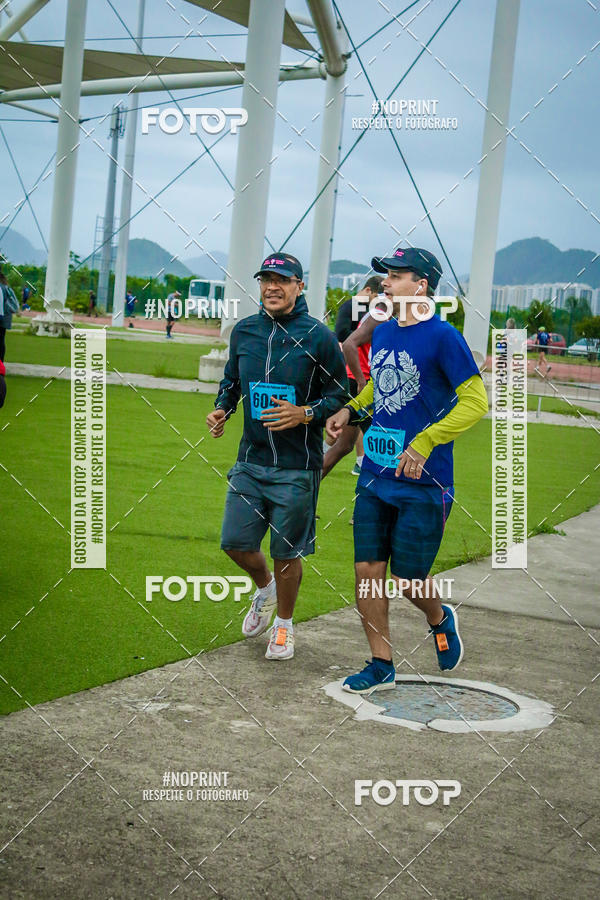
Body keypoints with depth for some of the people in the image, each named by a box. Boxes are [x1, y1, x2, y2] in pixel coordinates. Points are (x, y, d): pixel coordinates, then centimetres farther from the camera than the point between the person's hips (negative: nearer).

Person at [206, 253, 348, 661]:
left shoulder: (318, 336, -8)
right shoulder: (244, 331, 5)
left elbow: (340, 395, -4)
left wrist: (305, 414, -20)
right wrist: (221, 410, -1)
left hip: (297, 467, -4)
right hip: (250, 460, 4)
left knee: (287, 553, 5)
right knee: (235, 543, 4)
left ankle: (284, 624, 28)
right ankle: (265, 587, 38)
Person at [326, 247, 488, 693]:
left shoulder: (443, 337, -12)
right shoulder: (382, 334, 9)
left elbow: (476, 401, -14)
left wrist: (425, 443, -21)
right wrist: (350, 410, 9)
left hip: (423, 483, -6)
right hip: (375, 476, 6)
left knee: (408, 579, 1)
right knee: (367, 570, 5)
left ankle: (441, 620, 34)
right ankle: (382, 664, 18)